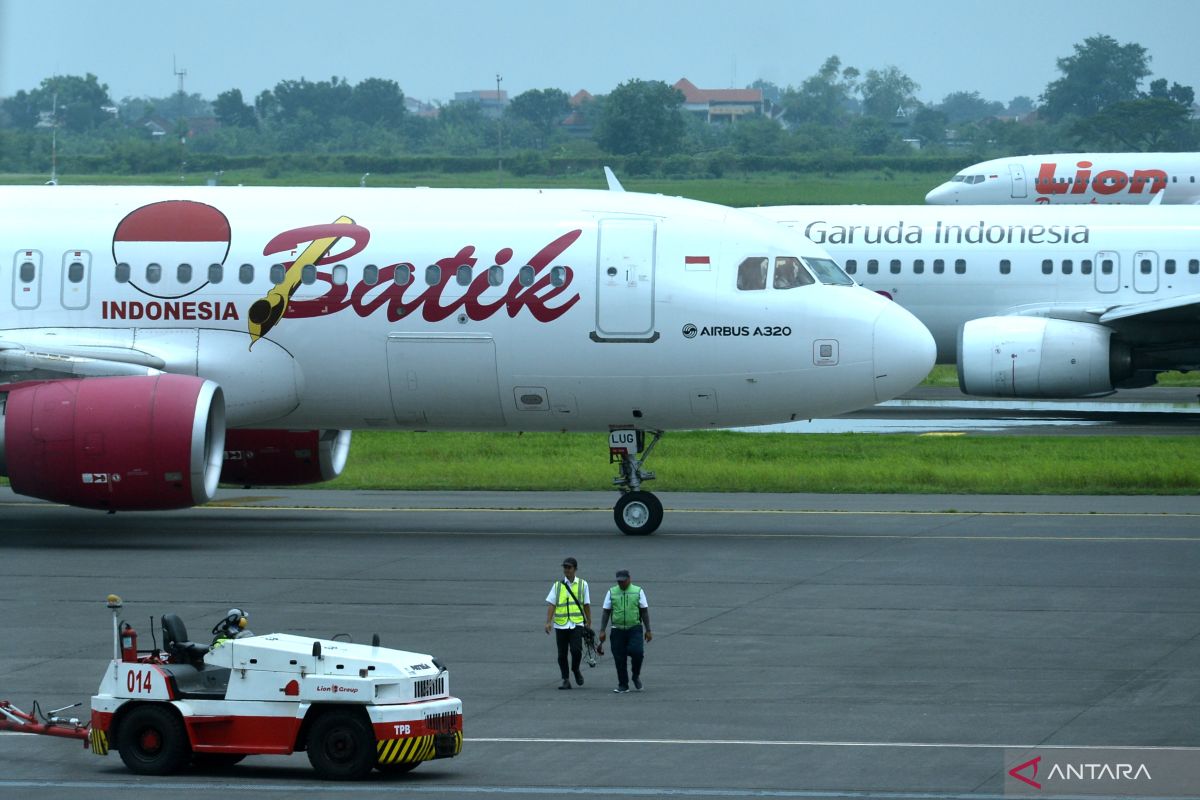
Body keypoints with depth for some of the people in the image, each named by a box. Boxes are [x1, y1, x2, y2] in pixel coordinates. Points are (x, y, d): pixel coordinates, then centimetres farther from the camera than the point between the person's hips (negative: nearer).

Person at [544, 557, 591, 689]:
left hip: (577, 624, -1)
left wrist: (589, 623, 9)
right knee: (562, 654, 3)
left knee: (576, 650, -16)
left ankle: (576, 670, 12)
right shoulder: (557, 585, 6)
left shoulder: (582, 584, 7)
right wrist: (548, 622, -9)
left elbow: (587, 605, 10)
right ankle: (565, 680, 13)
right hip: (560, 624, 1)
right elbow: (551, 604, 2)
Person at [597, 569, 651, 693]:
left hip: (634, 628, -2)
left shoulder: (638, 591, 3)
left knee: (637, 652, -19)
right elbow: (606, 612, 7)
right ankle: (623, 686, 11)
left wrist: (648, 630, 1)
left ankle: (636, 676, 8)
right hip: (618, 630, 2)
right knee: (619, 659, 0)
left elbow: (644, 612, 5)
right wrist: (602, 630, 0)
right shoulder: (612, 592, 6)